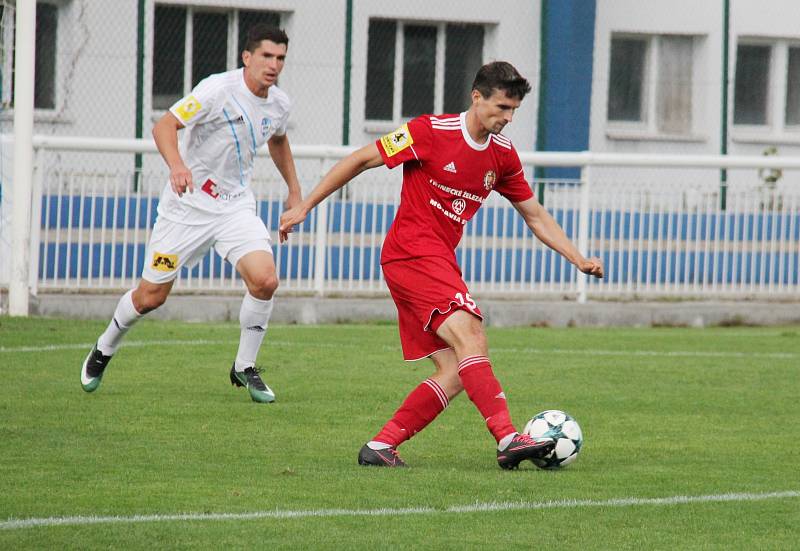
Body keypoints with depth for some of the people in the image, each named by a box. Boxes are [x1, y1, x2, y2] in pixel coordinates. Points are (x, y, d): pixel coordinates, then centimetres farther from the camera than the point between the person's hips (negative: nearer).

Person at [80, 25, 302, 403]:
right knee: (151, 296, 3)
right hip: (187, 204, -4)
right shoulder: (218, 90, -19)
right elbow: (164, 126, -24)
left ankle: (245, 367, 2)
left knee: (265, 280, -18)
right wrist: (177, 165, -42)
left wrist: (294, 192, 24)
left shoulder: (279, 104, 2)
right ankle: (104, 351, 32)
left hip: (235, 207, 4)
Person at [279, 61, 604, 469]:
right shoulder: (432, 131, -10)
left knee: (455, 372, -3)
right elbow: (360, 160, -3)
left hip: (439, 261, 8)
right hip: (412, 251, -8)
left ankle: (380, 446, 0)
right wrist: (304, 207, -3)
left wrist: (579, 260, 11)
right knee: (469, 338, -24)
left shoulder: (503, 155, 11)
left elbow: (536, 216, 20)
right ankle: (508, 439, -35)